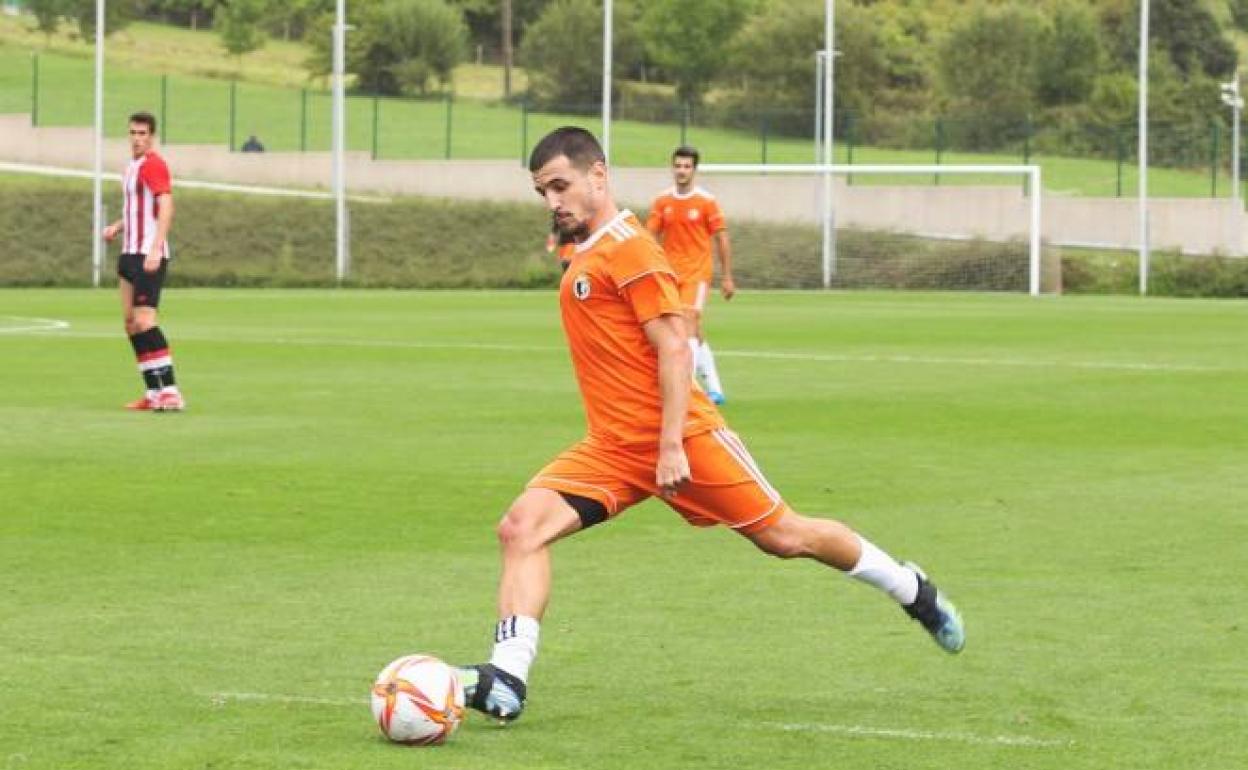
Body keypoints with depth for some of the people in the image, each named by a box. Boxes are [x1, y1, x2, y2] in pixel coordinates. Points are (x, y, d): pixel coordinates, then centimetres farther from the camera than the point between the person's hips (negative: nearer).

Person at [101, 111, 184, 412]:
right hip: (130, 253, 10)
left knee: (144, 319, -15)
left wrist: (155, 250, -30)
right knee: (131, 322, 8)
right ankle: (154, 393, 11)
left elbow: (166, 208, -22)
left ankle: (170, 392, -15)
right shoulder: (133, 166, 17)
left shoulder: (153, 165, -12)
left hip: (149, 256, -10)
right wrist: (118, 226, 13)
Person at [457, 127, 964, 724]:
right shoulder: (583, 257, 16)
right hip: (610, 448, 8)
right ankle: (506, 682, -22)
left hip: (679, 437, -8)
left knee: (781, 536, 4)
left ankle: (912, 590, 27)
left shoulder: (628, 247, -11)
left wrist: (671, 446, -21)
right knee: (522, 527, -14)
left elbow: (674, 348, -17)